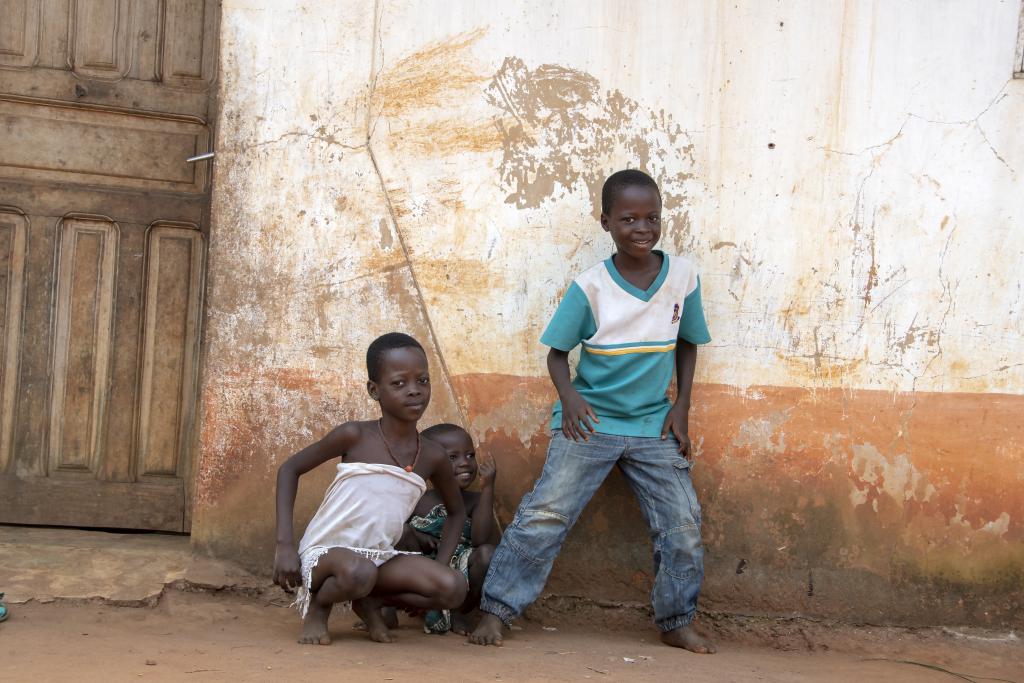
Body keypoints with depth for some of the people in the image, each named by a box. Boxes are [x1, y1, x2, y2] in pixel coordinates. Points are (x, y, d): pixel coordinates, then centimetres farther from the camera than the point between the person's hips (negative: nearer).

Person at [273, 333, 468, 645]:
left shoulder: (432, 457, -1)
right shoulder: (354, 437, -12)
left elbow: (457, 511, 18)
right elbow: (290, 469, -2)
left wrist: (439, 568, 3)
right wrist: (285, 544, -11)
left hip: (379, 555, 5)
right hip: (325, 552, -4)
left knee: (454, 588, -18)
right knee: (358, 572, -39)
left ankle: (371, 602, 6)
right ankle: (317, 606, -5)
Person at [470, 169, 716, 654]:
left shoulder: (683, 277, -2)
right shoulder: (590, 287, -10)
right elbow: (557, 352, -2)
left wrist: (681, 406, 3)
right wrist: (568, 396, -21)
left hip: (654, 427, 3)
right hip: (590, 422, -3)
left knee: (683, 525, 2)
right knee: (545, 514, -11)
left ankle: (676, 624, 20)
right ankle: (495, 610, -2)